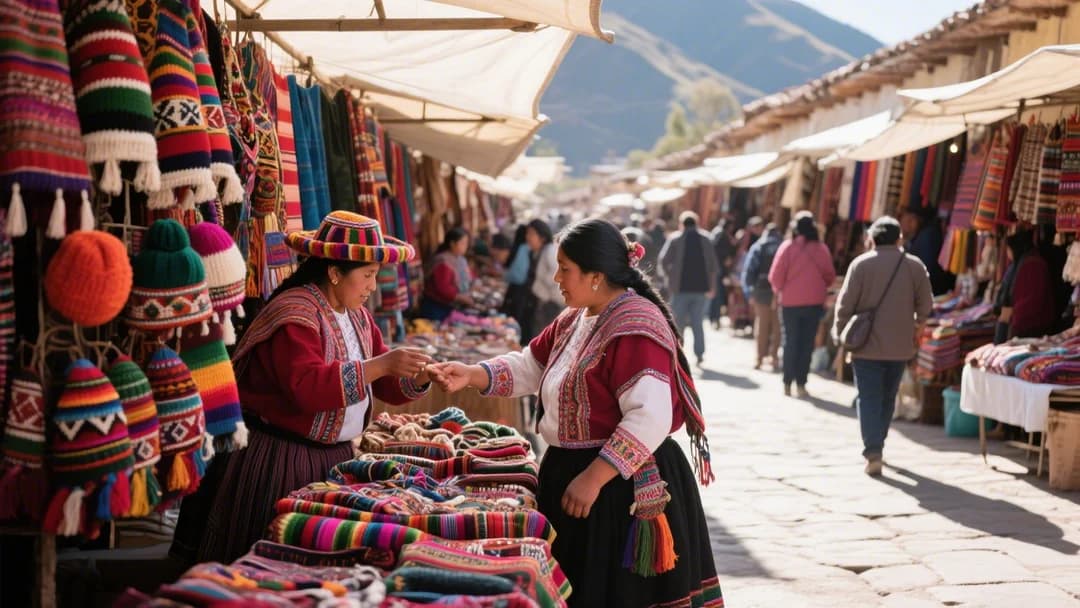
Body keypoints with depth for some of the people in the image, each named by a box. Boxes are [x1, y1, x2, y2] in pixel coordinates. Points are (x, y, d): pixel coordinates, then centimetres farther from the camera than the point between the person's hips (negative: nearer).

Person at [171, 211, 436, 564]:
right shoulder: (293, 316, -17)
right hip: (279, 460, -8)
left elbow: (384, 386, 13)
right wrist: (380, 365, -31)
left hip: (333, 456, 8)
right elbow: (307, 388, -31)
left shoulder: (356, 314, 12)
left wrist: (418, 377, -8)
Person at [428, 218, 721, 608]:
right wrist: (471, 375, 0)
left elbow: (650, 418, -28)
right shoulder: (574, 320, 11)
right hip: (572, 473, 9)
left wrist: (593, 479, -27)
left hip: (625, 488, -9)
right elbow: (529, 367, 17)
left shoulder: (635, 327, -21)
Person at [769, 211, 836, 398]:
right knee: (807, 343, 9)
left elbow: (775, 276, -10)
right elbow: (830, 277, 1)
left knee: (790, 342, 11)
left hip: (790, 303, -1)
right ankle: (801, 384, 6)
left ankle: (787, 383, 12)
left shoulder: (788, 247, -10)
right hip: (814, 303, 1)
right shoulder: (821, 249, -5)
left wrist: (779, 290, 9)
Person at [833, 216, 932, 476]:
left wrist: (841, 334, 4)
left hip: (867, 345, -3)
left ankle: (873, 452, -13)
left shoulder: (861, 264, -7)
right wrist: (917, 325, 22)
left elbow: (845, 304, -7)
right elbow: (926, 304, 4)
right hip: (899, 346, 3)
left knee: (869, 398, -2)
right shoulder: (915, 265, 0)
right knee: (888, 398, 17)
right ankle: (877, 445, 28)